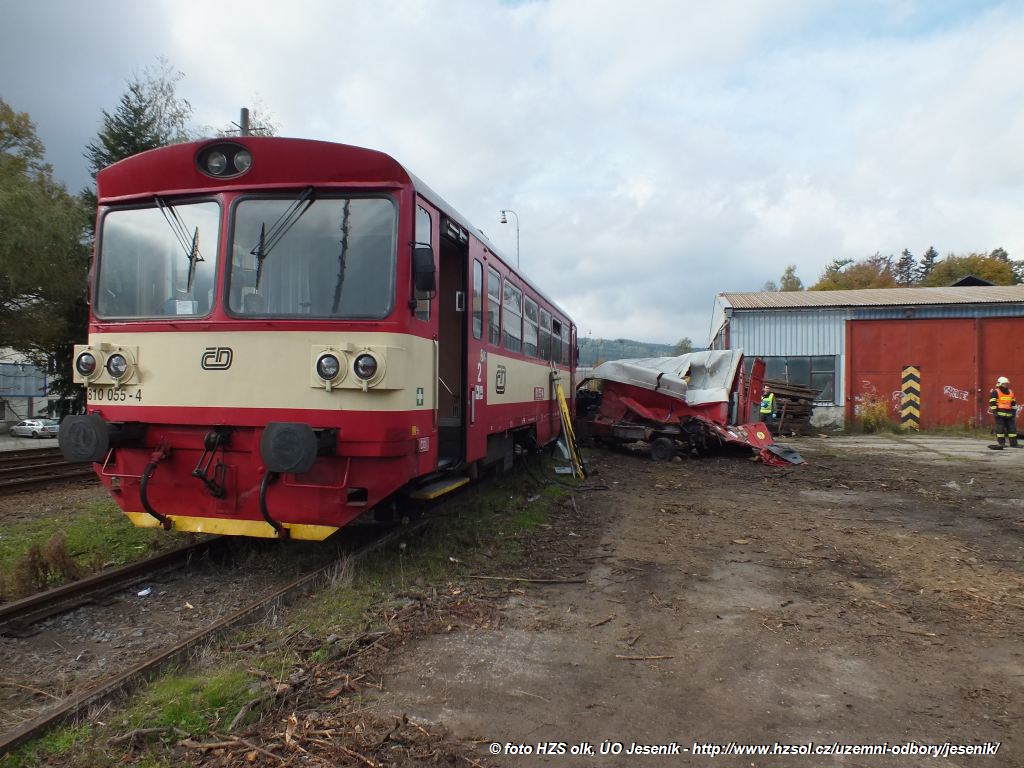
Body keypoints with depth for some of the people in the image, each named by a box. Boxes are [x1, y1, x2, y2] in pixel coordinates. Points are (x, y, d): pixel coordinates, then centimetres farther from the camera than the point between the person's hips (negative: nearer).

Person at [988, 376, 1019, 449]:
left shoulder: (1010, 392, 16)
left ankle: (1013, 443, 9)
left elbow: (1014, 403, 22)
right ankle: (1001, 443, 1)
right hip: (1000, 414, -6)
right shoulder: (995, 392, -4)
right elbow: (992, 403, -10)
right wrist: (994, 412, -15)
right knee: (1000, 428, -5)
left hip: (1009, 414, 6)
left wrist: (1014, 411, 16)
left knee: (1012, 428, 5)